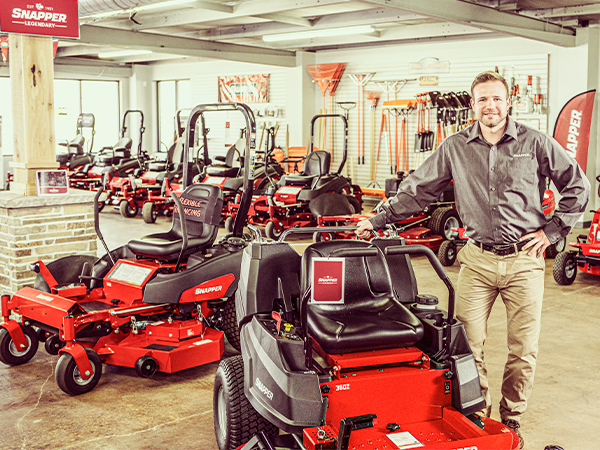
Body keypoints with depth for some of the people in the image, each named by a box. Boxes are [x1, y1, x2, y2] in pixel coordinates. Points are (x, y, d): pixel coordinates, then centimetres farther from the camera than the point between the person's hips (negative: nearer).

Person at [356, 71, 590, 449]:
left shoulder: (536, 143, -1)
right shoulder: (455, 148, 4)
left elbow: (578, 186, 7)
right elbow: (418, 190, 9)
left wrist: (552, 230, 2)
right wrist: (379, 220, 6)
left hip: (524, 260, -1)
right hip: (477, 260, 1)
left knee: (524, 349, 4)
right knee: (468, 345, 0)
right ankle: (478, 418, 20)